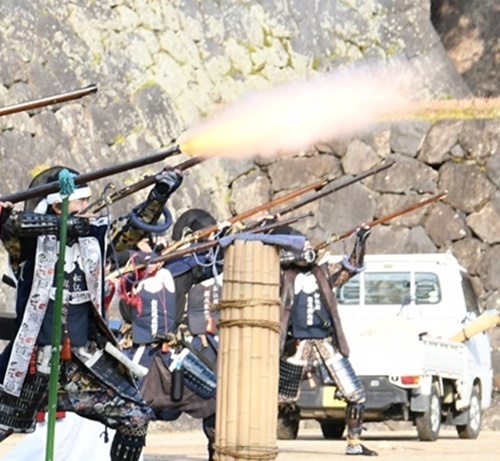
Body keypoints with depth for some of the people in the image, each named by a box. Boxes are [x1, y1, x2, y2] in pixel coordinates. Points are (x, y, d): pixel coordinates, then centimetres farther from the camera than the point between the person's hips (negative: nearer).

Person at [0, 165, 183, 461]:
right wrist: (60, 224, -41)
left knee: (136, 418, -2)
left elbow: (135, 226, 0)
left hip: (87, 361, 4)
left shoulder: (95, 234, 5)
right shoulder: (29, 238, -7)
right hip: (35, 360, -4)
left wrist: (159, 195, -18)